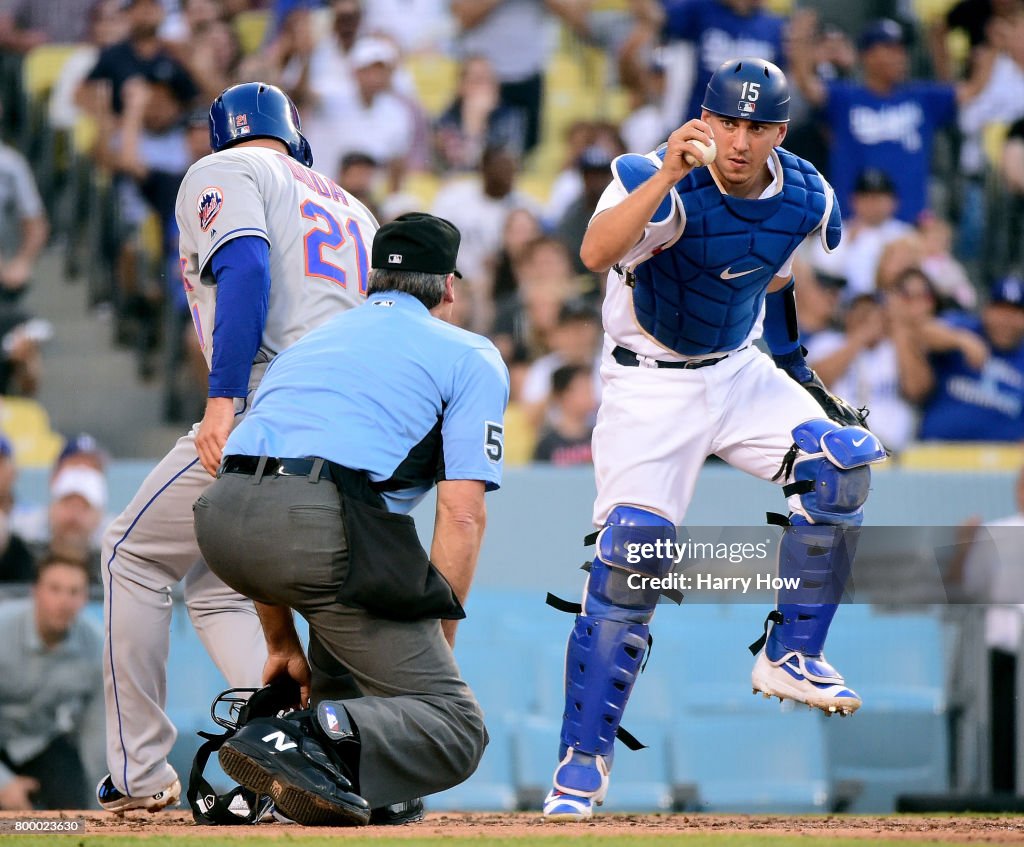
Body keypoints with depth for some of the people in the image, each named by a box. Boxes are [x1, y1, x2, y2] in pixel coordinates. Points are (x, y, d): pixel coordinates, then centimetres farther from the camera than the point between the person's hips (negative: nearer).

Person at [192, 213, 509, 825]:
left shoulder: (309, 344, 35)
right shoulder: (472, 356, 18)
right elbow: (462, 513, 3)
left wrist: (284, 645, 36)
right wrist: (436, 648, 5)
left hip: (218, 522, 6)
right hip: (322, 523, -6)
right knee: (457, 730, -3)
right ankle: (315, 743, -31)